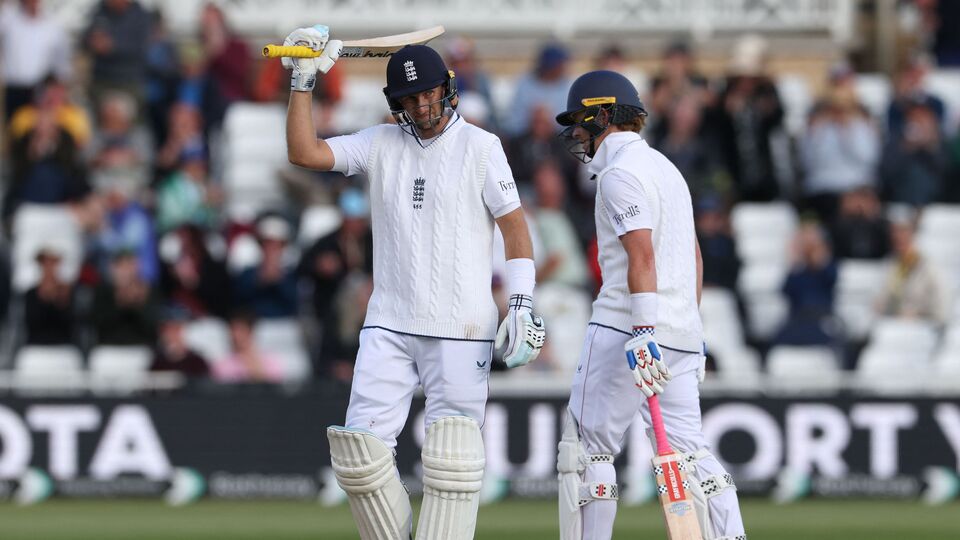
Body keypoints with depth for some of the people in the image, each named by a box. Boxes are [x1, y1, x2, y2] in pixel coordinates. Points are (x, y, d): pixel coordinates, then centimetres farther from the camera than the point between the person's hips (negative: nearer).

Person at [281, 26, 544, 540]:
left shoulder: (479, 146, -1)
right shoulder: (381, 144, 9)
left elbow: (514, 224, -2)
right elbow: (303, 152, 2)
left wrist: (522, 305, -11)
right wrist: (303, 82, -6)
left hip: (460, 328, -4)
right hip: (389, 324, 4)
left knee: (451, 457, -6)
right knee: (359, 449, -4)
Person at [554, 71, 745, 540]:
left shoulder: (620, 172, -8)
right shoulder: (666, 167, 22)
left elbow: (641, 256, -19)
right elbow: (693, 257, 24)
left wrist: (644, 333, -27)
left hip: (627, 326, -9)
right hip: (682, 333, 9)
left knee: (586, 448, -3)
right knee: (688, 452, 6)